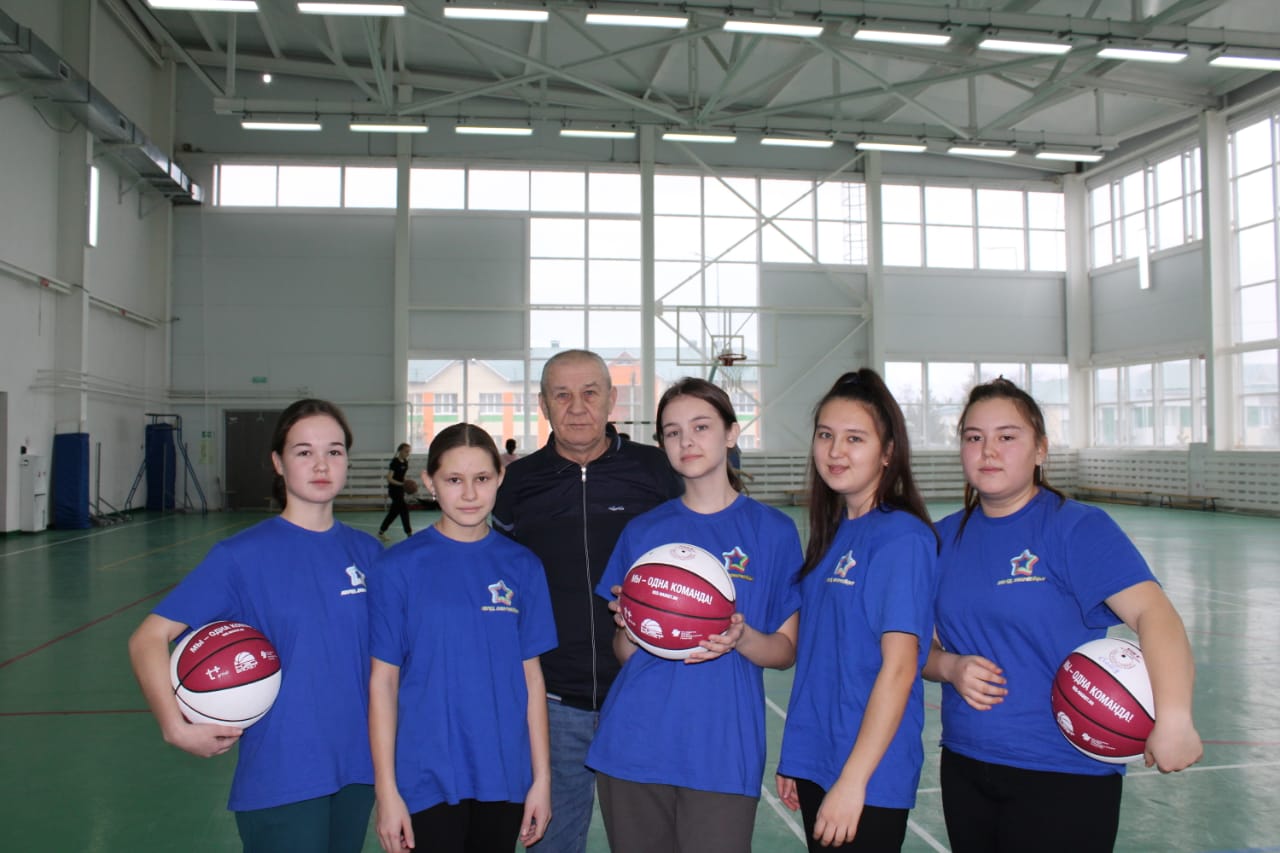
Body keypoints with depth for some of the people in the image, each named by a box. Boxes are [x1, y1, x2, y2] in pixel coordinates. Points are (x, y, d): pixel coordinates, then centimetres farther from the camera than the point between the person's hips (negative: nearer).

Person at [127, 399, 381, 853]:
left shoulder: (367, 552, 1)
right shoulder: (242, 555, -10)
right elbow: (148, 638, -9)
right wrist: (176, 727, -19)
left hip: (356, 769, 4)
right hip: (281, 780, -4)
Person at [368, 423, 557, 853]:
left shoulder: (522, 567, 0)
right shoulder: (400, 567, -7)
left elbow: (531, 675, 3)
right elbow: (383, 680, -6)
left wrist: (542, 776, 3)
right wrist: (386, 790, -7)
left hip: (503, 776, 3)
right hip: (428, 780, -2)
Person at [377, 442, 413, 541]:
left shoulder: (405, 462, 7)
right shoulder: (395, 462, -16)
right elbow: (389, 478, -20)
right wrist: (402, 484, -29)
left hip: (401, 490, 8)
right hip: (394, 489, -8)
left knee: (394, 512, 11)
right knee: (404, 510, -8)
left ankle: (381, 532, 21)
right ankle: (409, 533, -3)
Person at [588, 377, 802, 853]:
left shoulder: (772, 530, 0)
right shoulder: (643, 532, 7)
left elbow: (786, 651, 3)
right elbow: (623, 655, 9)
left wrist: (740, 638, -17)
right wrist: (629, 627, -12)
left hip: (723, 755, -2)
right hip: (634, 748, 2)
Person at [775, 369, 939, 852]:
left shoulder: (902, 537, -15)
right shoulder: (833, 532, 8)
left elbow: (899, 665, -19)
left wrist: (854, 780, -19)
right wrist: (795, 757, 11)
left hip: (869, 776, -7)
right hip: (816, 765, 7)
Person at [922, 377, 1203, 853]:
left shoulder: (1079, 528, -10)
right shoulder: (944, 538, 4)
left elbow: (1152, 611, -22)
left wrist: (1173, 718, -36)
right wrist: (950, 667, -11)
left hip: (1065, 776, -4)